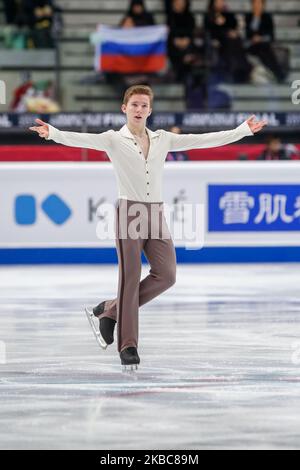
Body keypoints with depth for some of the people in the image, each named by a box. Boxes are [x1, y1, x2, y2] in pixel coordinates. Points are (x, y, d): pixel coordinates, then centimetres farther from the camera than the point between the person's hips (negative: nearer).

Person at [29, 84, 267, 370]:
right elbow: (81, 139, -18)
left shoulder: (163, 139, 12)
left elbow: (203, 140, 12)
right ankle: (128, 345, 2)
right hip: (129, 211, -5)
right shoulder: (114, 139, -1)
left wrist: (244, 130, 10)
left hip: (156, 214, 5)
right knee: (130, 279, -5)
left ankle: (109, 311, 15)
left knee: (166, 275, -2)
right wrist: (52, 133, -37)